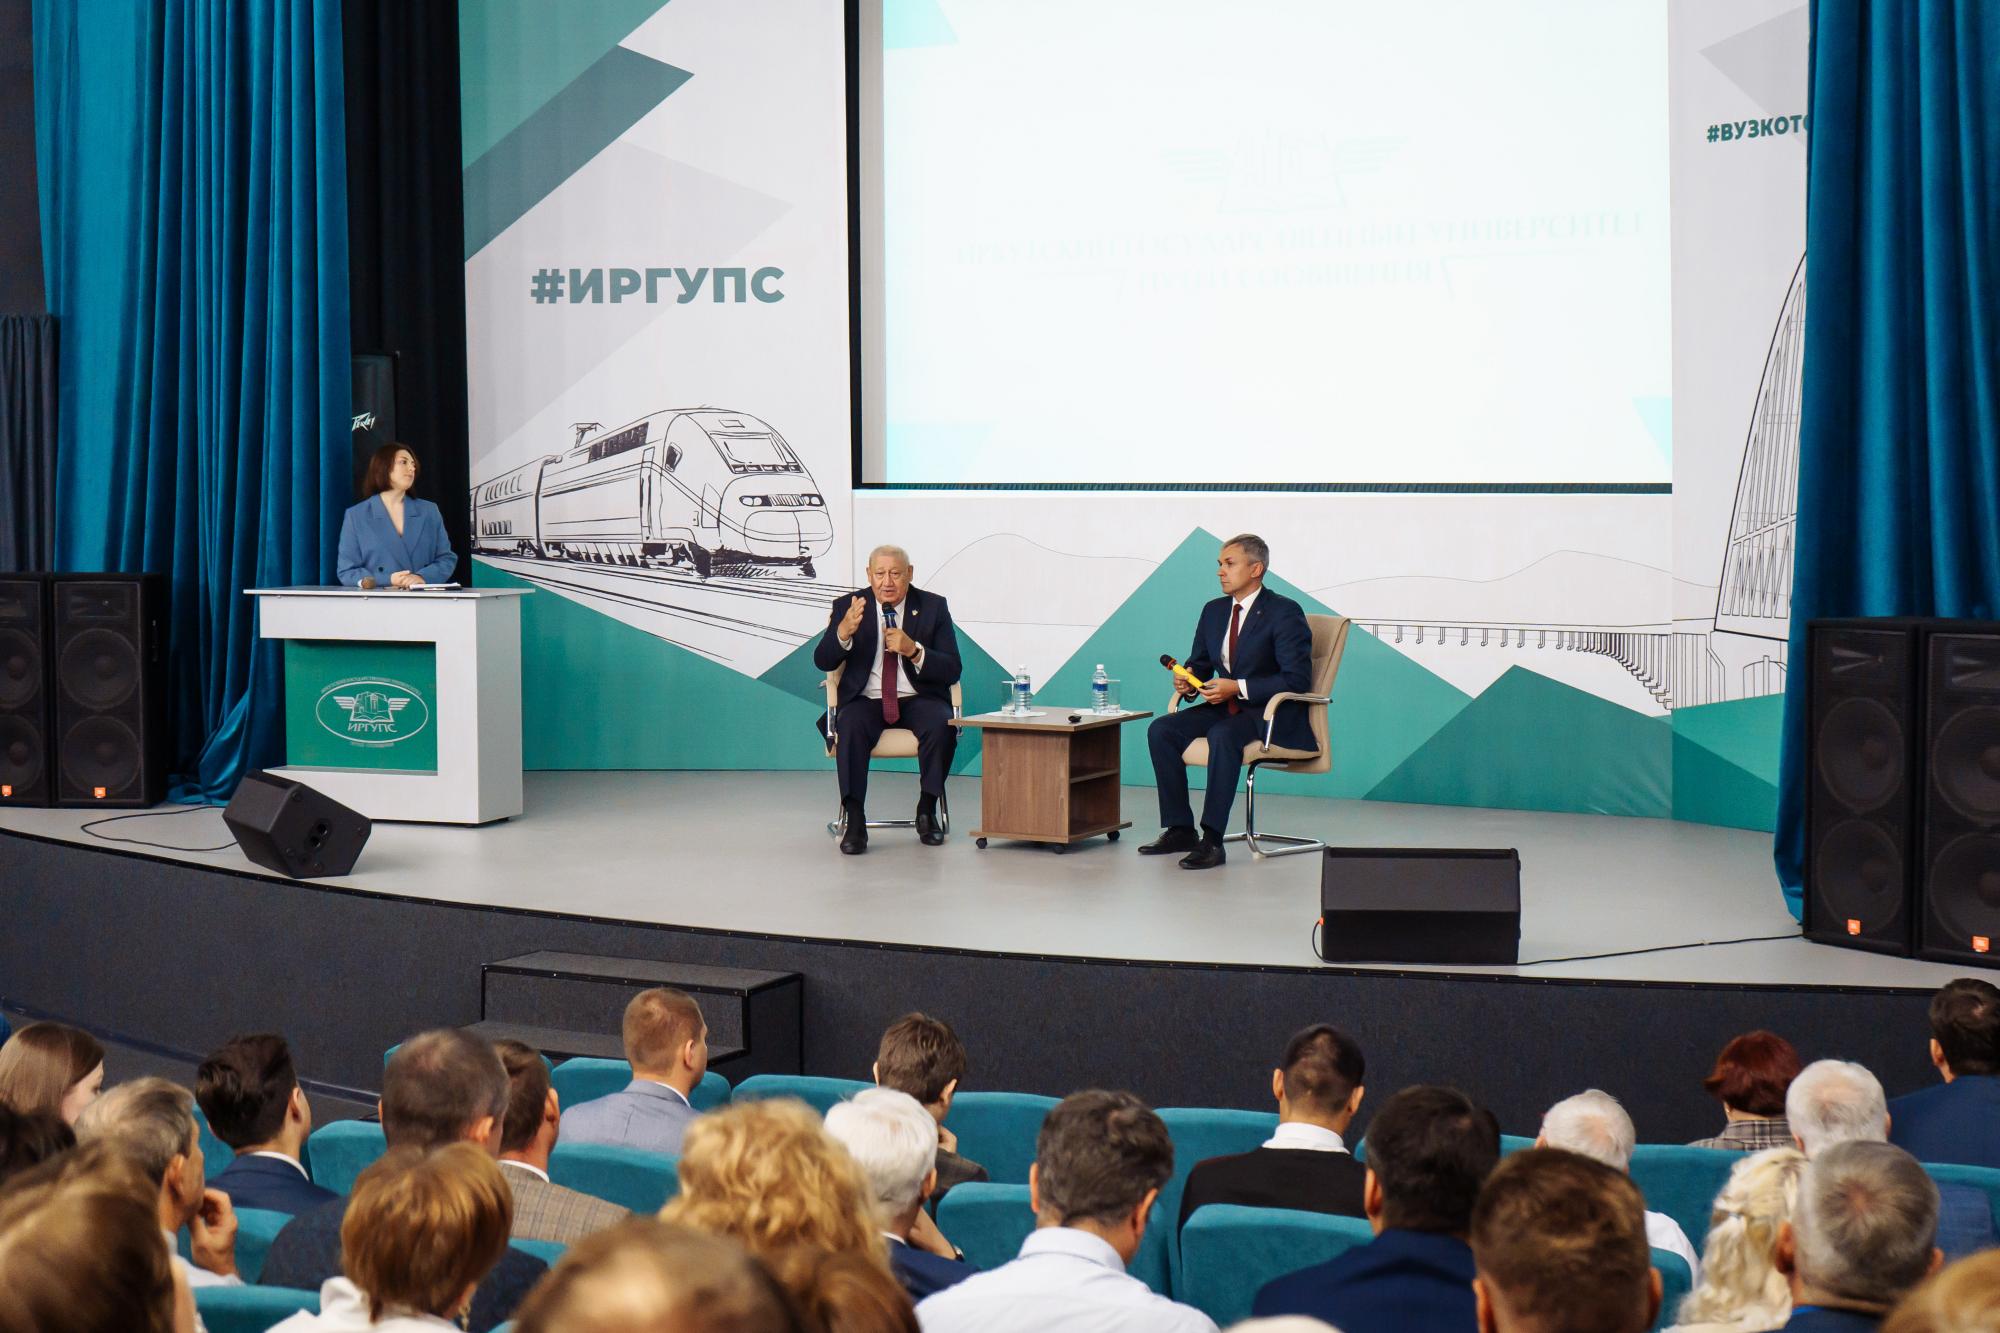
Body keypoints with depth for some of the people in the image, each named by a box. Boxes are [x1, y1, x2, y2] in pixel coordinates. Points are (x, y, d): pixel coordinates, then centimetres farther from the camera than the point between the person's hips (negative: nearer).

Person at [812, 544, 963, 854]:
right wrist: (844, 632, -29)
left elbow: (951, 671, -5)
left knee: (941, 725, -31)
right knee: (850, 728, -33)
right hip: (866, 700, 0)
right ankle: (854, 820, -29)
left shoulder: (933, 607, 1)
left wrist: (914, 650, -24)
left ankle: (927, 811, -15)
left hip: (918, 699, 0)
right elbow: (823, 662, -8)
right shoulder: (848, 606, 1)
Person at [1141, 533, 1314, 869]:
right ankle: (1179, 829, -10)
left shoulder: (1285, 612, -11)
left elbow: (1297, 679, -18)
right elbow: (1199, 665, 20)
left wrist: (1238, 688, -25)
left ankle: (1212, 839, -35)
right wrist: (1187, 681, -6)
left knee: (1222, 735, -36)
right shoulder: (1214, 611, 11)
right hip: (1225, 707, 8)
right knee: (1161, 730, -13)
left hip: (1273, 715, -8)